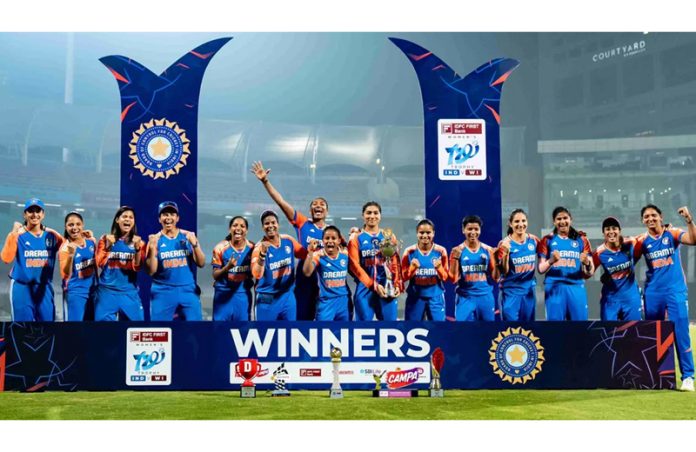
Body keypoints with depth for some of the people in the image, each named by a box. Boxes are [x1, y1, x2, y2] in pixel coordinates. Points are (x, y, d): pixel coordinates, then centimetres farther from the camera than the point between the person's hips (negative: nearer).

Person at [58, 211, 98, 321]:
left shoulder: (91, 241, 0)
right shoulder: (65, 247, -15)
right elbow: (65, 275, -25)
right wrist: (70, 255, -41)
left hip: (92, 291, 6)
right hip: (74, 293, -6)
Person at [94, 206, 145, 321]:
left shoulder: (138, 242, 5)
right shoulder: (105, 239, 4)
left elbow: (137, 267, -5)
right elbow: (99, 264, -4)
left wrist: (137, 248, -18)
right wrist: (108, 246, -16)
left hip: (129, 292, 1)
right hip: (107, 291, -1)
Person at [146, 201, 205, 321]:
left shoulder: (188, 236, 4)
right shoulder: (155, 239, 0)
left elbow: (201, 263, 0)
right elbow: (151, 271, -5)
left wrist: (194, 244, -13)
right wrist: (152, 249, -16)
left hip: (188, 290, 1)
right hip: (163, 292, -1)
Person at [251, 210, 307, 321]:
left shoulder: (288, 241, -1)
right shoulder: (260, 247, -13)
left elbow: (305, 255, 14)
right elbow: (257, 274, -26)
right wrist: (263, 254, -39)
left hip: (288, 297, 4)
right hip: (267, 300, -4)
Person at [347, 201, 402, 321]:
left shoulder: (389, 236, 13)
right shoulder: (356, 238, 4)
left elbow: (395, 263, 8)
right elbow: (354, 265, -5)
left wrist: (397, 285, -5)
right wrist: (373, 285, -13)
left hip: (387, 288, 2)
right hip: (365, 289, -2)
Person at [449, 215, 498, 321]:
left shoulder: (488, 250, 4)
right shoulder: (457, 251, -2)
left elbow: (495, 277, 7)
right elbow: (453, 279, -6)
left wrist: (497, 260, -8)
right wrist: (456, 258, -16)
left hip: (486, 297, 2)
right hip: (465, 298, -2)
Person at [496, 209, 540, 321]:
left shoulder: (534, 240, 1)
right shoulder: (505, 244, -11)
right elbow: (504, 272, -14)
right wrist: (506, 253, -26)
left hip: (529, 290, 4)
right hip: (511, 291, -4)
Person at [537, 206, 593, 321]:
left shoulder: (581, 240, 10)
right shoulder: (547, 240, 8)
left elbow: (589, 273, 7)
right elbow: (541, 269, 2)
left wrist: (587, 263, -16)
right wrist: (551, 261, -18)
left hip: (576, 287, 1)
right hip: (554, 288, -1)